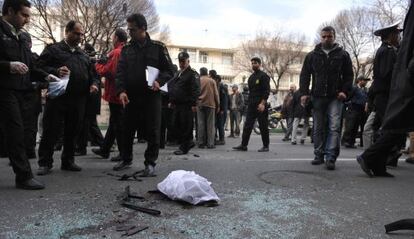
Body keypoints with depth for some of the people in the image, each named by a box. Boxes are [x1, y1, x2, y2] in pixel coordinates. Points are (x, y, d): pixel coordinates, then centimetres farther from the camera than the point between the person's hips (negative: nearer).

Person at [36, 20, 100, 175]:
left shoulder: (84, 55, 22)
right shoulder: (53, 49, 7)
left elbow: (92, 73, 24)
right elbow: (40, 67, -2)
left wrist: (94, 84, 3)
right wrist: (55, 71, -21)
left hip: (78, 100, 4)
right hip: (57, 97, -4)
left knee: (72, 132, 9)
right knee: (50, 131, -1)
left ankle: (68, 161, 20)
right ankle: (45, 163, 8)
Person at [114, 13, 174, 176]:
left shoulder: (158, 47, 3)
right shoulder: (126, 49, 11)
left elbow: (169, 70, 4)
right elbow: (120, 71, 3)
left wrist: (159, 81, -16)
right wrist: (121, 90, -13)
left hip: (151, 96, -3)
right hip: (131, 96, 4)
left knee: (152, 131, -2)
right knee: (127, 129, 11)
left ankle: (150, 163, 8)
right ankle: (126, 159, 28)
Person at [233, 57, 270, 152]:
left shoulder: (264, 76, -5)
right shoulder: (251, 77, 18)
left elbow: (267, 91, -12)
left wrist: (263, 103, -21)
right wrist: (250, 102, 13)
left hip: (261, 105, -7)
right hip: (251, 105, 7)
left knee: (263, 126, 0)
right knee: (247, 125, 2)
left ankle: (266, 146, 9)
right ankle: (243, 145, 4)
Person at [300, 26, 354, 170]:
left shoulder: (342, 55, 8)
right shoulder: (312, 55, 10)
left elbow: (349, 75, 9)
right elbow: (304, 75, 9)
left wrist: (345, 91, -6)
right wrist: (304, 93, -3)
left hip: (335, 98, -2)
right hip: (317, 97, 2)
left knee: (334, 127, -11)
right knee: (318, 128, 7)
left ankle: (330, 157, -10)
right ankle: (319, 155, 17)